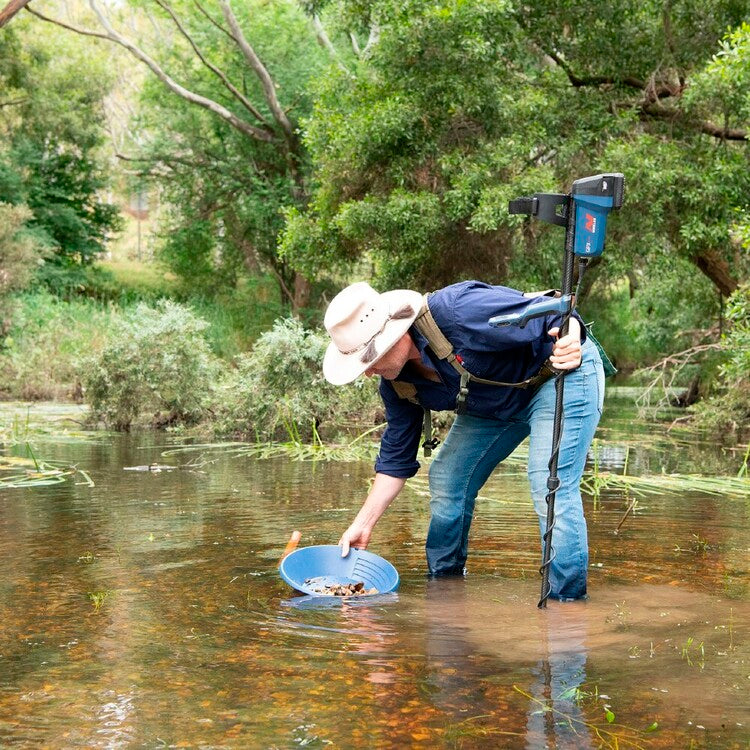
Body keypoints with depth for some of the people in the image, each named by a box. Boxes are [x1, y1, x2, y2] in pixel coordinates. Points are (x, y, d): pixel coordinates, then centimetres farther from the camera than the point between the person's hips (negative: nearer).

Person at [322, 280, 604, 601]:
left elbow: (556, 315, -32)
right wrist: (363, 524, 0)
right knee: (446, 479, 4)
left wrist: (570, 344, -53)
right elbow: (396, 457, 3)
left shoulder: (457, 312, -35)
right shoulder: (396, 382, -9)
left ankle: (568, 601, -11)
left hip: (563, 374, -8)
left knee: (550, 487, -22)